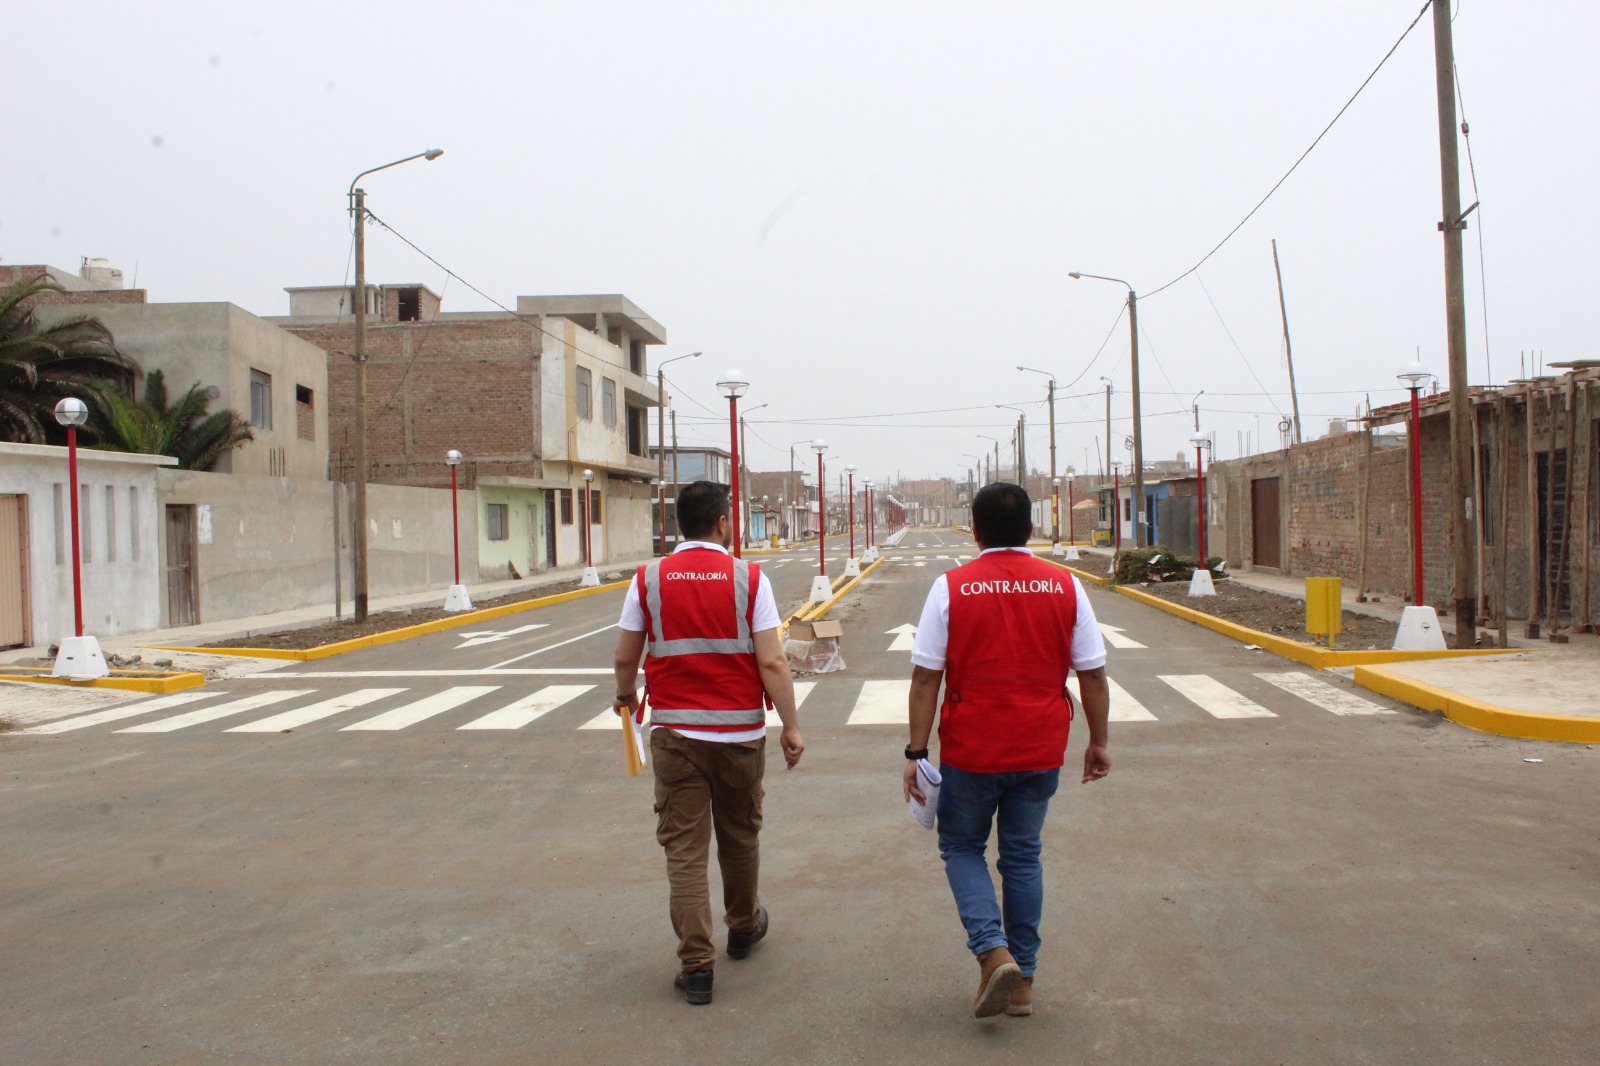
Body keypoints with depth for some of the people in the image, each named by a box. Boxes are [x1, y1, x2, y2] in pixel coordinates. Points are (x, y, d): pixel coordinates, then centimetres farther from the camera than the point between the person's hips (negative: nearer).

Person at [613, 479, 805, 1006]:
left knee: (684, 848, 5)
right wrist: (791, 726, -4)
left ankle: (696, 964, 3)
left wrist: (626, 696, 24)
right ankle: (743, 927, 40)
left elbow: (625, 657, 3)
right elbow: (772, 662, -11)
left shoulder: (648, 579, -2)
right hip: (740, 731, 0)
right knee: (740, 836, 19)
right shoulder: (749, 578, -7)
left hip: (674, 731, 0)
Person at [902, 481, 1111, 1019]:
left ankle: (993, 950, -1)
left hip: (970, 752, -2)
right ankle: (1022, 981, 23)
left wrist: (915, 752, -3)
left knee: (961, 846, 17)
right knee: (1023, 856, 17)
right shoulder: (1065, 586, -3)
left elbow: (925, 678, -9)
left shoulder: (950, 587, -9)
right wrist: (1098, 742, 12)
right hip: (1040, 752, 3)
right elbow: (1093, 675, 1)